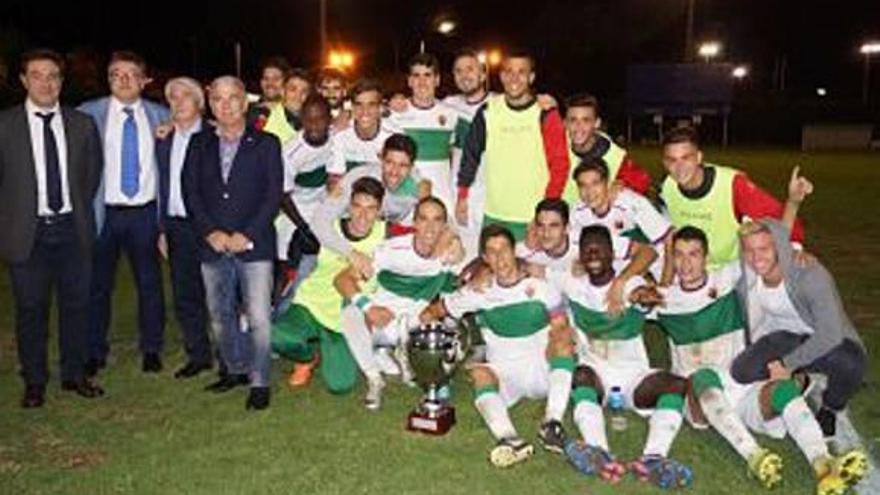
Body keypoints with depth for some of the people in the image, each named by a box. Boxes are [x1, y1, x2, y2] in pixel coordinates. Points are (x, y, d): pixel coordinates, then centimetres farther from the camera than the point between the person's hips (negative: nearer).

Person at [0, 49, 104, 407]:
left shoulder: (82, 124, 4)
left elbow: (93, 172, 15)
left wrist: (80, 211, 10)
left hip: (73, 229, 2)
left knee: (76, 305, 10)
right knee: (31, 310, 7)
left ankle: (75, 375, 25)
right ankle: (34, 382, 22)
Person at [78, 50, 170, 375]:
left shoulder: (159, 115, 4)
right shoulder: (88, 114, -1)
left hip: (145, 212, 1)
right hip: (103, 212, -1)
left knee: (150, 282, 9)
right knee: (98, 284, 9)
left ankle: (152, 349, 25)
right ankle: (94, 352, 25)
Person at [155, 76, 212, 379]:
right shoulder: (164, 140, 12)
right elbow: (163, 186, 15)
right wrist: (163, 229, 12)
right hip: (176, 226, 6)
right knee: (184, 297, 11)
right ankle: (198, 356, 24)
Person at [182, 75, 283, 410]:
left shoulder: (266, 144, 4)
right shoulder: (199, 144, 13)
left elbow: (273, 194, -3)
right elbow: (190, 192, 6)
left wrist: (247, 235, -12)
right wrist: (210, 232, -8)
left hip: (254, 244, -3)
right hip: (212, 244, 4)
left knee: (258, 317, -7)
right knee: (220, 315, 12)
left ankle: (259, 382, 4)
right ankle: (235, 369, 29)